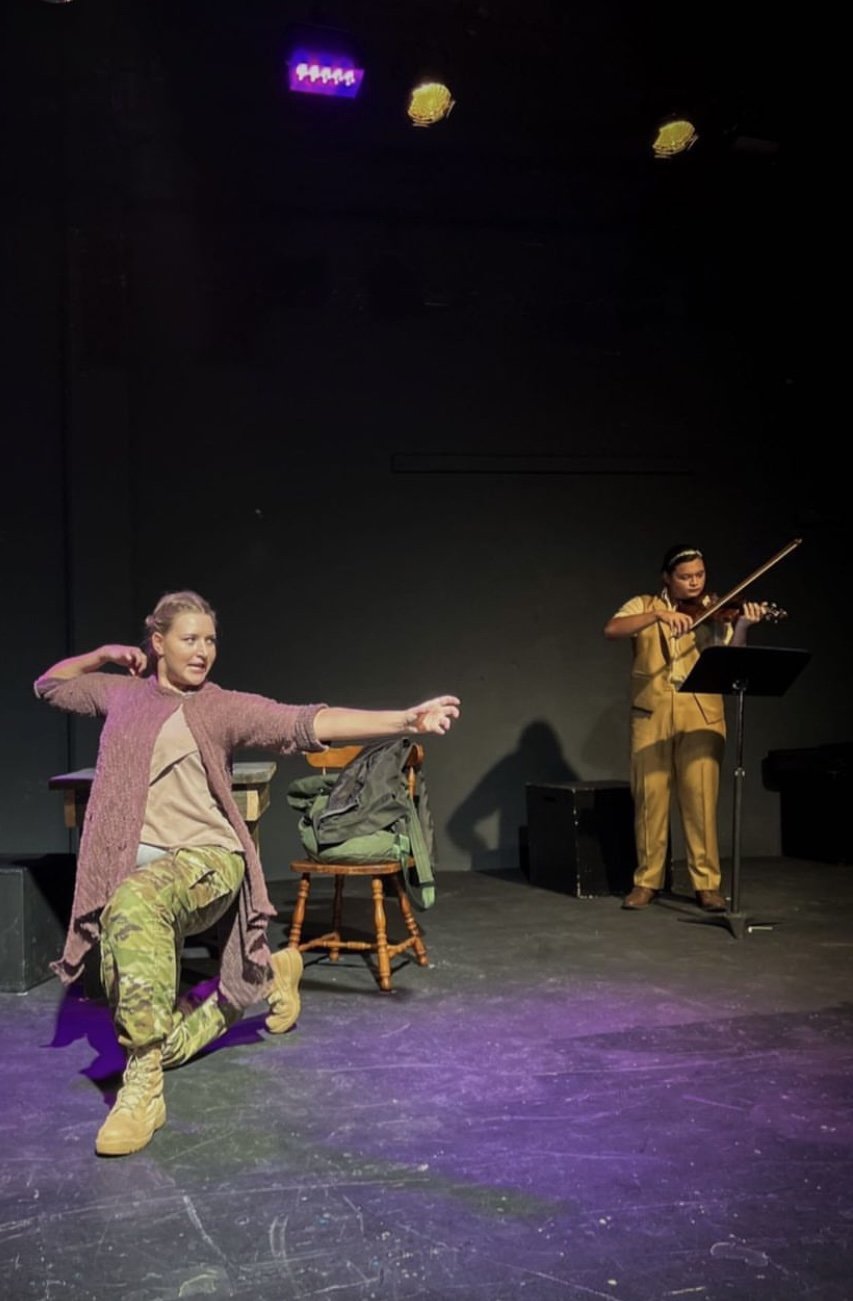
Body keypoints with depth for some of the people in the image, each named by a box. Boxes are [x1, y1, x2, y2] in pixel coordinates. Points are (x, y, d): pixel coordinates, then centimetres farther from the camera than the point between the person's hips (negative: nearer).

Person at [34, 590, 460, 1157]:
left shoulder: (225, 708, 0)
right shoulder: (123, 694, 13)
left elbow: (311, 723, -12)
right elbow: (49, 684, 30)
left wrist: (405, 719, -22)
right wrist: (104, 655, 13)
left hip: (206, 860, -5)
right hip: (136, 863, 5)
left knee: (134, 900, -42)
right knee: (167, 1043, 8)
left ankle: (144, 1084, -32)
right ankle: (270, 974, 39)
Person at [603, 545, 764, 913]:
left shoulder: (715, 612, 10)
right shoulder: (644, 605, 10)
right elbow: (611, 630, -10)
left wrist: (741, 626, -20)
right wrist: (658, 614, -21)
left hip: (700, 715, 0)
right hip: (651, 714, 0)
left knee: (701, 798, -4)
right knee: (649, 797, 2)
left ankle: (707, 883, 6)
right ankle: (646, 880, 13)